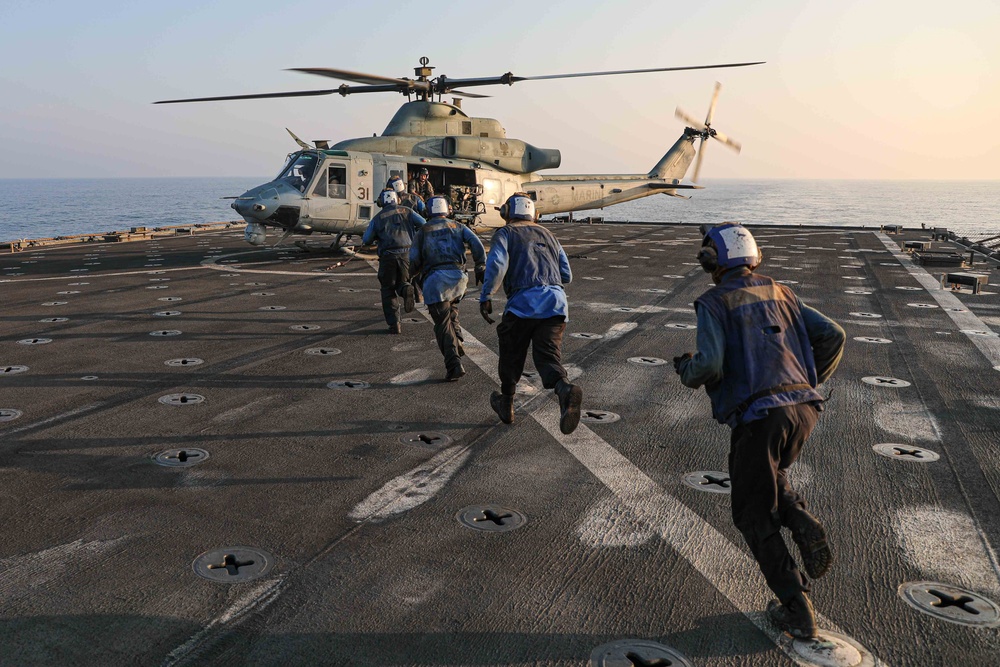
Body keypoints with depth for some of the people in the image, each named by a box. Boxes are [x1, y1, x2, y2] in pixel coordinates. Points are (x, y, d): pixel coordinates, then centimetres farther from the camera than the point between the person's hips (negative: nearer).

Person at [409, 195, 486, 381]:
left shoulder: (422, 231, 14)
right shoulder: (458, 227, 17)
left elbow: (414, 260, 7)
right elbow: (477, 244, 0)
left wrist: (414, 272, 28)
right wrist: (481, 268, 3)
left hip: (435, 278, -2)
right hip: (457, 275, 2)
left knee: (443, 324, -2)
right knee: (451, 310, 30)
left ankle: (454, 365, -12)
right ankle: (457, 344, 10)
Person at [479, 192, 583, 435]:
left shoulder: (505, 234, 10)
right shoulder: (547, 235, 24)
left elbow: (496, 264, -10)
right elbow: (566, 275, 22)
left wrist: (485, 297, -4)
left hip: (523, 301, -3)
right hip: (556, 300, 3)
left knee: (511, 355, 17)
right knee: (548, 356, -4)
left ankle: (506, 405, 30)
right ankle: (565, 389, -36)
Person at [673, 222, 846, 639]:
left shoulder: (714, 304, -2)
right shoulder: (780, 295, 16)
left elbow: (709, 366, -15)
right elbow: (832, 335, 11)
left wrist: (684, 369, 8)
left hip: (756, 414, -6)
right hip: (802, 408, 6)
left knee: (754, 515, 10)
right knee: (768, 479, 32)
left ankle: (797, 610, 9)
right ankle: (802, 524, 2)